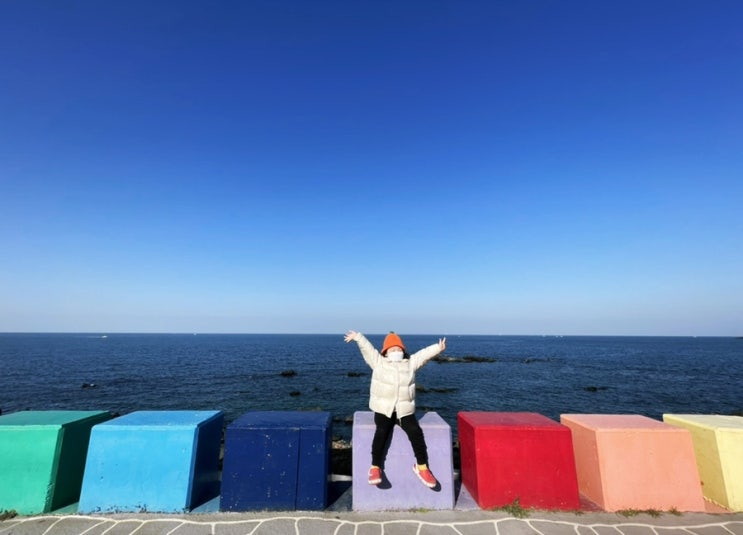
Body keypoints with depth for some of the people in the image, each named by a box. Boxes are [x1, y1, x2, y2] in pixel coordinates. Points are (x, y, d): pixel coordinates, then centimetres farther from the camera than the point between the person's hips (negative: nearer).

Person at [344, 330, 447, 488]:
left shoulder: (410, 362, 10)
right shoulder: (378, 362, 6)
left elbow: (424, 353, 2)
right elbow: (367, 348, -2)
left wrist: (438, 348, -10)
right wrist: (357, 337, -12)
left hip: (405, 410, 2)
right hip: (383, 409, -1)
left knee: (416, 432, -17)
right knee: (381, 432, -24)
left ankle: (422, 466, 0)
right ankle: (375, 467, -13)